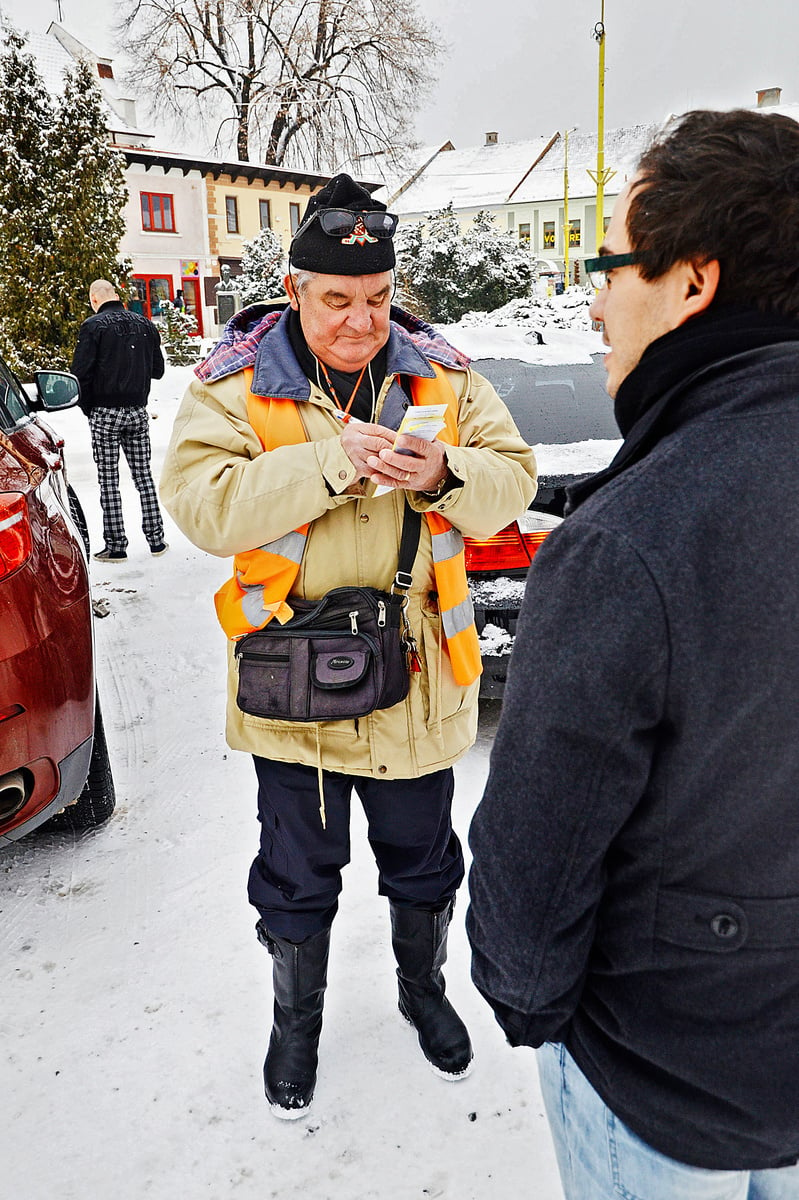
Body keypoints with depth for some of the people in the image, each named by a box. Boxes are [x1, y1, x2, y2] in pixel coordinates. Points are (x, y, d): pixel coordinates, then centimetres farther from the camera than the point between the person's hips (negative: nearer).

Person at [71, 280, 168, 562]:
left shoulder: (93, 326, -9)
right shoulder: (144, 324, 6)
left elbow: (81, 372, -13)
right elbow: (157, 370, 11)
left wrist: (88, 407, 1)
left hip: (105, 414, -4)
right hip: (138, 411, 4)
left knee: (108, 479, 2)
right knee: (143, 474, 11)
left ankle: (115, 545, 3)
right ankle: (156, 539, 13)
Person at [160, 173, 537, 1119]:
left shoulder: (442, 375, 0)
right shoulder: (237, 383, -8)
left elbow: (513, 479, 1)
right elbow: (200, 502, -21)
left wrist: (447, 474, -21)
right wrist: (331, 461, -29)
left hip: (417, 679, 2)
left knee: (424, 864, 22)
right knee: (297, 878, 18)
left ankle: (423, 989, 52)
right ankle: (297, 1018, 46)